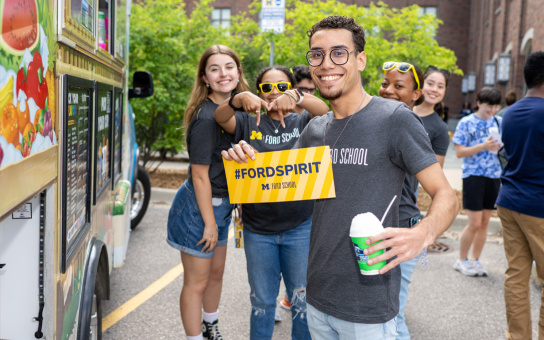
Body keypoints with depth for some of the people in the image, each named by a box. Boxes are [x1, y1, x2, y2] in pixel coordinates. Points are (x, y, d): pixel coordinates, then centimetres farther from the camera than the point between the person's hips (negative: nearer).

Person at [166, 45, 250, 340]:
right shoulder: (206, 118, -22)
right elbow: (200, 175, -20)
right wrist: (209, 223, -16)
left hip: (220, 205, 9)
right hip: (198, 207, -9)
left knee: (216, 272, 24)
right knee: (196, 282, 6)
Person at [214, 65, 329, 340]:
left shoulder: (304, 122, 3)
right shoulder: (250, 124, 6)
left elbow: (326, 112, -18)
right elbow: (220, 117, -11)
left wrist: (296, 97, -37)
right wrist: (240, 99, -32)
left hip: (300, 227, -1)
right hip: (258, 230, 2)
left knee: (303, 301, 10)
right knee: (262, 301, 16)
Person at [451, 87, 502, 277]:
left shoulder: (500, 122, 9)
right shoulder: (467, 123, -3)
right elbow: (459, 152, -8)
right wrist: (483, 146, -20)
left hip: (494, 177, 5)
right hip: (474, 176, -4)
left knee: (484, 223, 9)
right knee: (474, 224, -6)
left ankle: (475, 260, 22)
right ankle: (461, 260, 13)